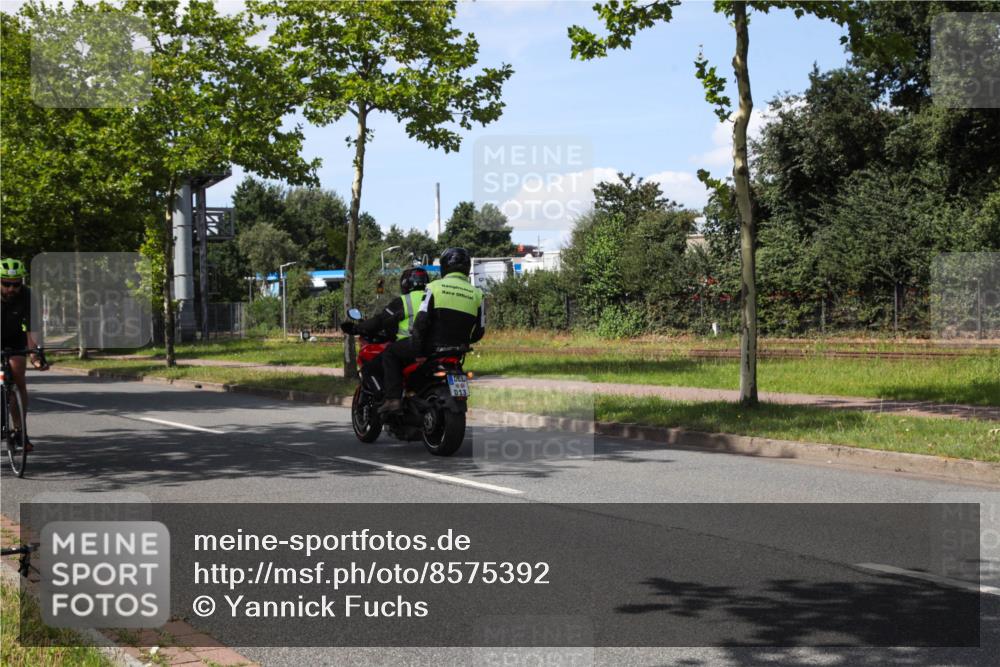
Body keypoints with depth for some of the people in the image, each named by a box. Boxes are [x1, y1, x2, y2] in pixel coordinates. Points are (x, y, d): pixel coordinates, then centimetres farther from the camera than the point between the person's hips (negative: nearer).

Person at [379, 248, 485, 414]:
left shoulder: (435, 287, -6)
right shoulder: (476, 294, 5)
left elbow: (421, 320, -14)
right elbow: (479, 331, 7)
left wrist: (416, 350, -8)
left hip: (431, 346, -5)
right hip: (457, 354, 5)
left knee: (390, 352, 14)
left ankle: (394, 398, -1)